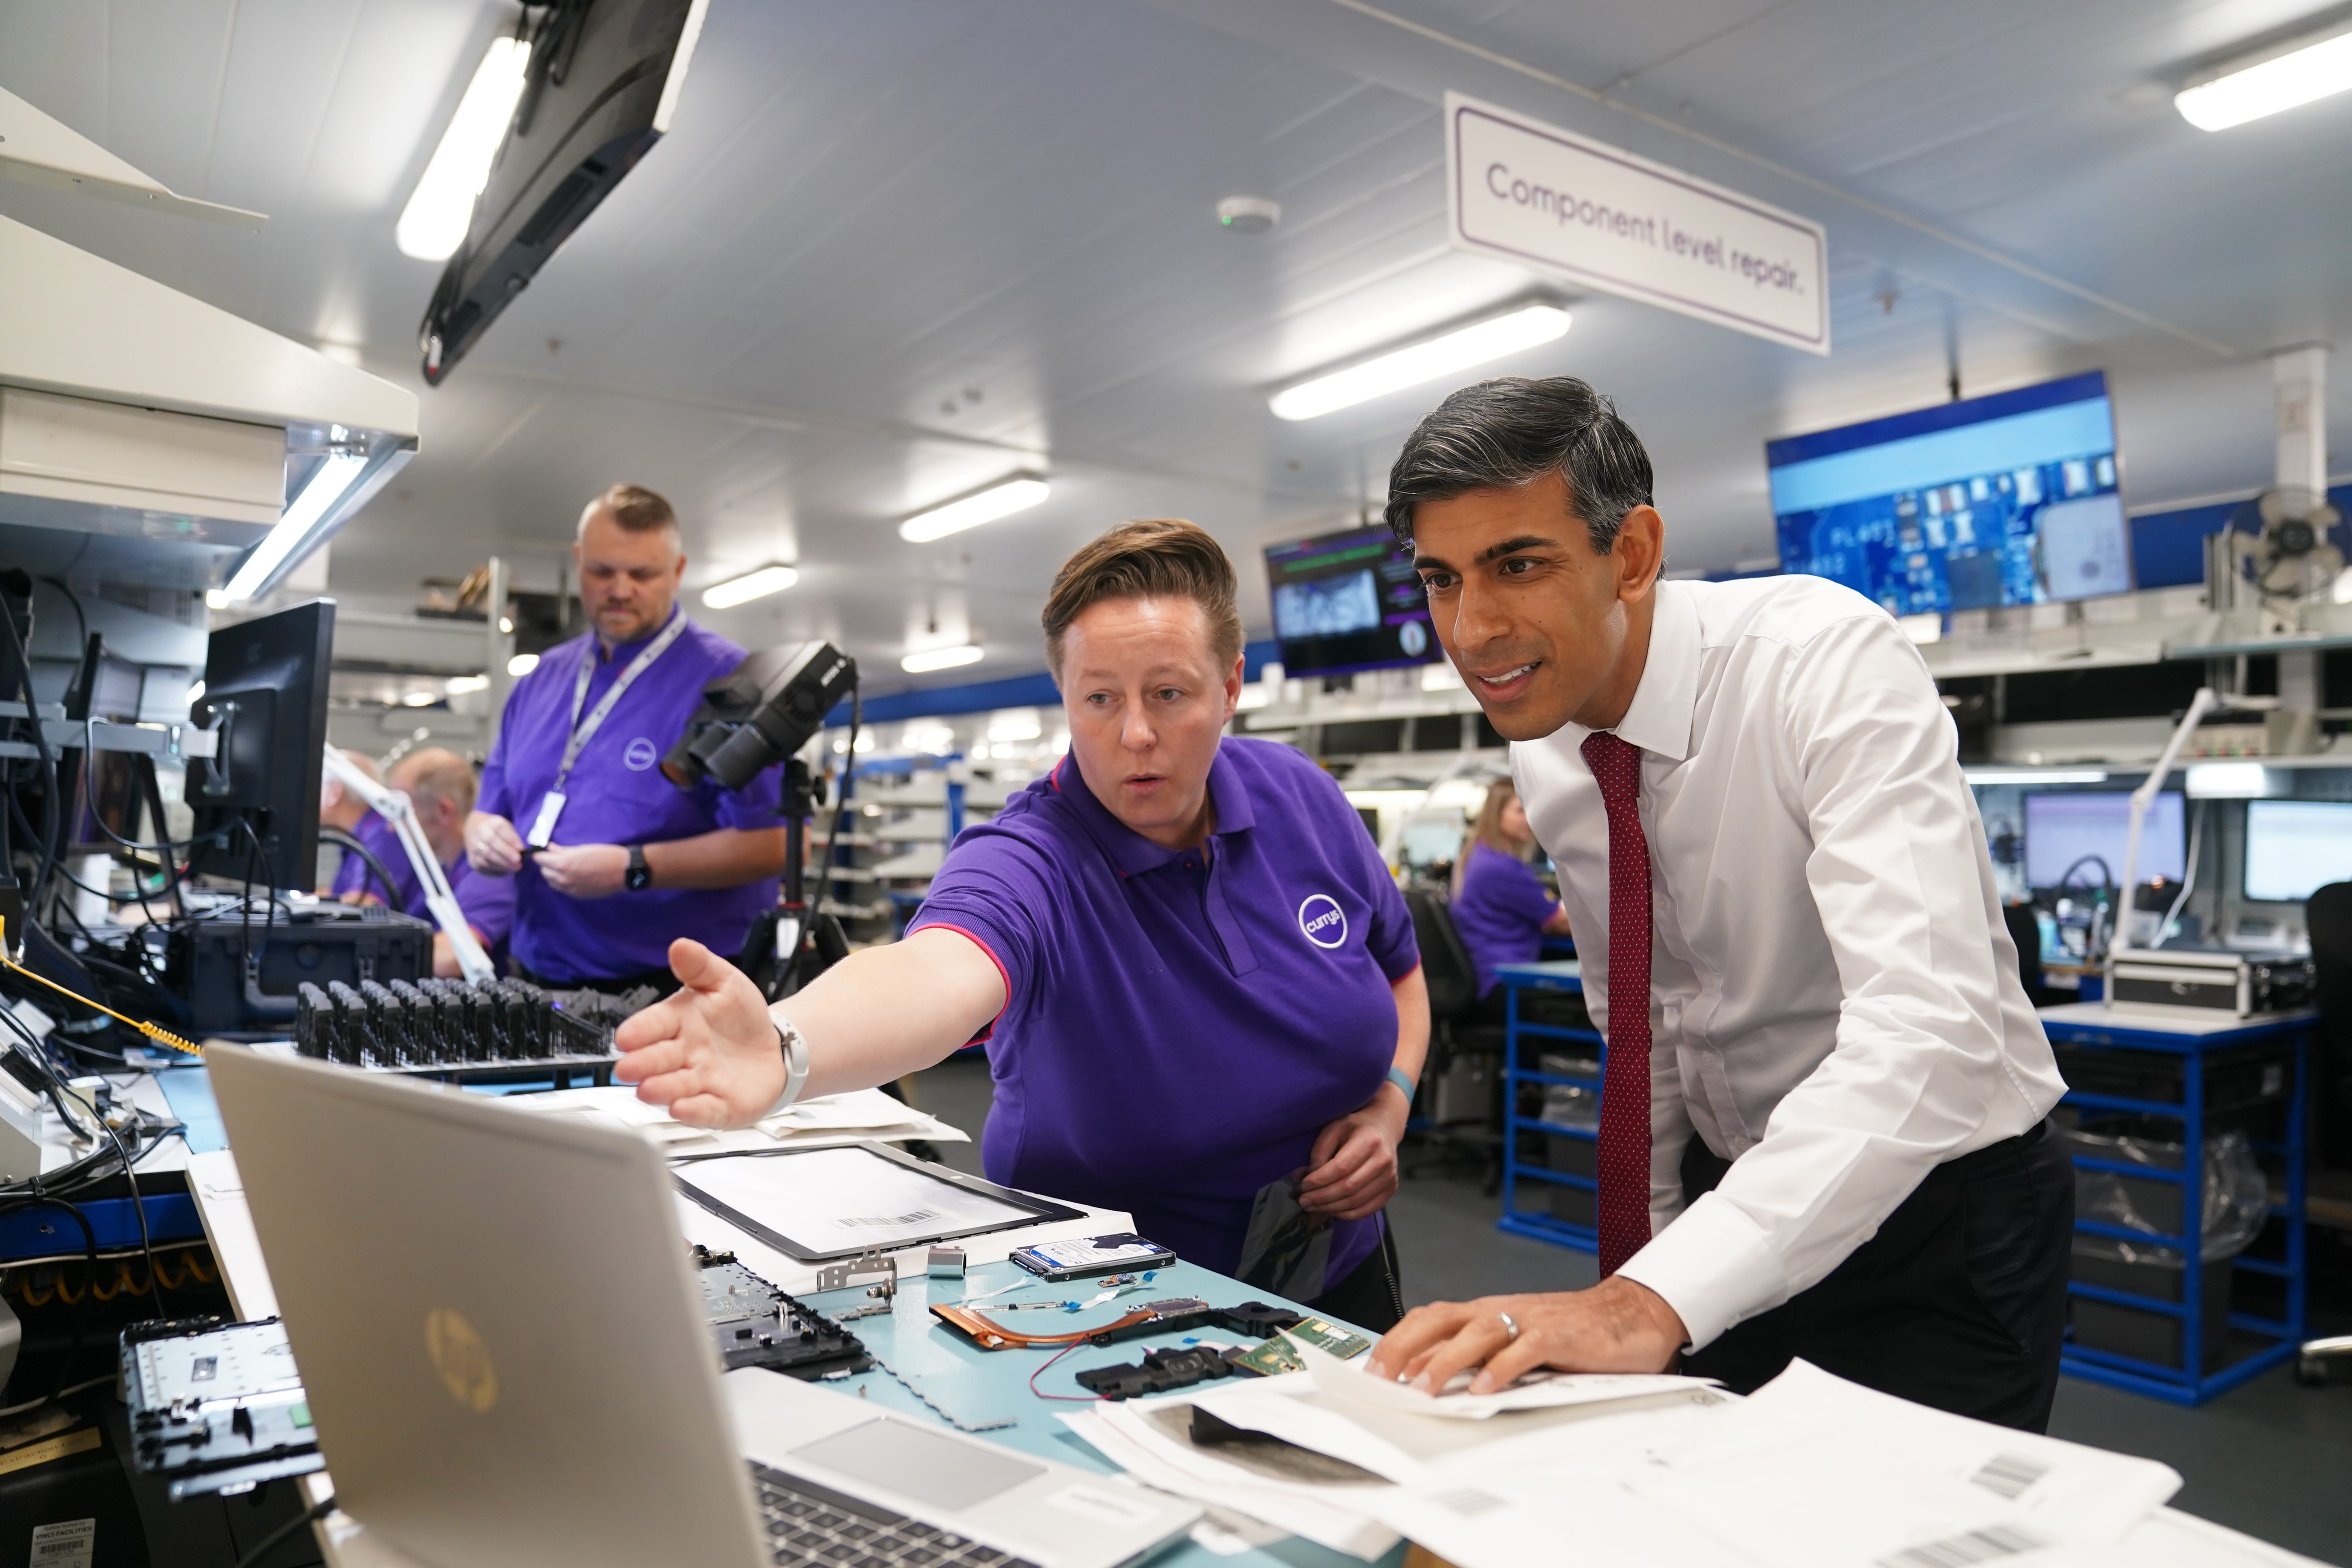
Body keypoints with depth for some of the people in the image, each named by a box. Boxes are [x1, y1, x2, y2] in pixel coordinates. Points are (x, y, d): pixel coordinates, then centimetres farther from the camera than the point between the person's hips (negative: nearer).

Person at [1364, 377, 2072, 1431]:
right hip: (1730, 1192, 5)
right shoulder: (1542, 752, -5)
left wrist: (1655, 1301, -45)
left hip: (1939, 1200, -5)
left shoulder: (1824, 660, -26)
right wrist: (1645, 1250, 9)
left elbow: (1930, 1034, -38)